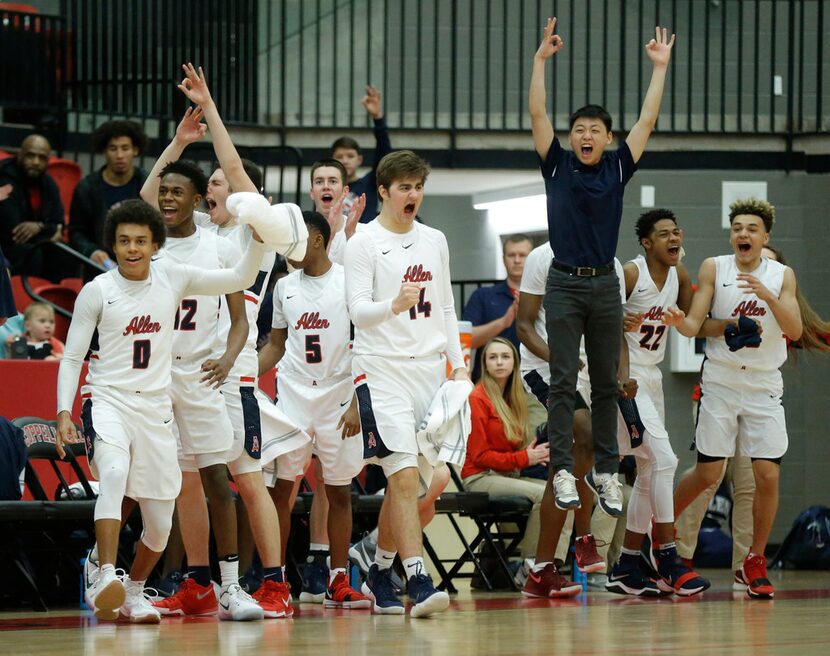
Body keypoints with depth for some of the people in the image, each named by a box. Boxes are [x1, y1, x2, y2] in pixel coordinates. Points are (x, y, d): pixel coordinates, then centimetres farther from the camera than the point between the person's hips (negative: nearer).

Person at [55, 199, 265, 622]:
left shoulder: (171, 278, 4)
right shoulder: (97, 292, -3)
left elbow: (239, 279, 3)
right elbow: (72, 357, 0)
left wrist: (258, 238, -13)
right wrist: (64, 412, -12)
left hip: (155, 408, 4)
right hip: (107, 400, -4)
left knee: (160, 523, 4)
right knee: (114, 472, -35)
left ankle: (133, 591, 29)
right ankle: (104, 578, -40)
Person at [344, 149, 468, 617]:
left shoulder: (435, 241, 14)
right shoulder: (364, 242, -3)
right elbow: (358, 310, -10)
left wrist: (458, 363, 11)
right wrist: (394, 305, -30)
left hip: (428, 368, 6)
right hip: (382, 369, -6)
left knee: (407, 482, 9)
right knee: (404, 476, -15)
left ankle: (380, 574, 23)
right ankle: (419, 583, -20)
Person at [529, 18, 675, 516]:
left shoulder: (618, 170, 5)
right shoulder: (558, 167, 1)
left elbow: (647, 122, 3)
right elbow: (538, 115, -5)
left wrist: (660, 67, 1)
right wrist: (541, 59, -11)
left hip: (605, 286, 2)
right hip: (565, 285, -2)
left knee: (607, 383, 6)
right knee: (564, 382, -5)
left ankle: (607, 472, 11)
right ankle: (563, 471, -6)